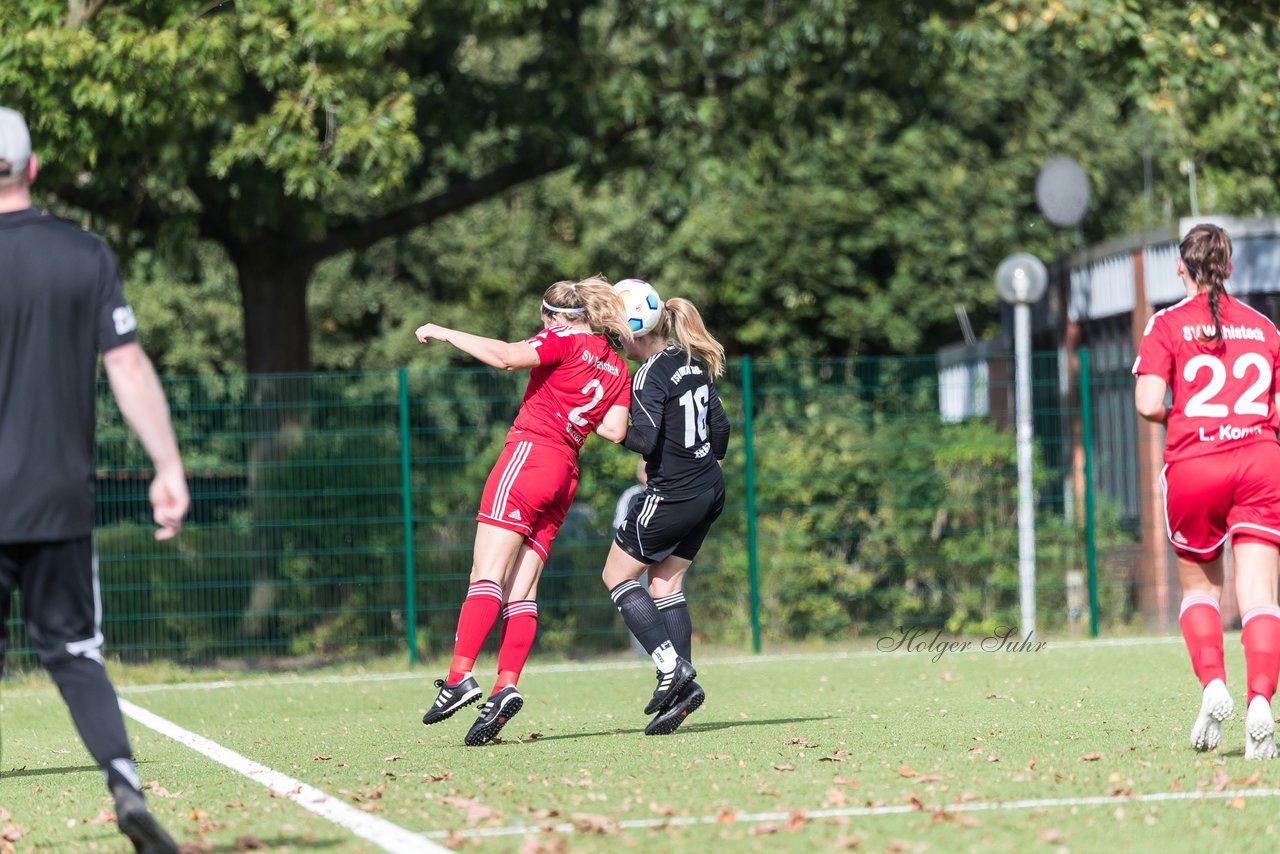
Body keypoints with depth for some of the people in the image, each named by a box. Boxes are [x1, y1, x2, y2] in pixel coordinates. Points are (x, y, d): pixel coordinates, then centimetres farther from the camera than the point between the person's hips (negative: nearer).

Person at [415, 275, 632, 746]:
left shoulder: (566, 340, 0)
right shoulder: (617, 369, 18)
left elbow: (505, 356, -16)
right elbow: (615, 431, 6)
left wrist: (444, 333, -7)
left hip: (529, 454, -7)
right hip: (565, 473, 7)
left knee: (486, 575, -15)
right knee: (521, 589, 2)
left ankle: (459, 677, -26)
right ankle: (505, 688, -12)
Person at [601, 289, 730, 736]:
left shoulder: (650, 374, -17)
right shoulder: (694, 364, 9)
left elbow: (646, 438, -25)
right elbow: (720, 426, 14)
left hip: (672, 497, -8)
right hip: (709, 490, 8)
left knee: (616, 575, 7)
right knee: (665, 585, 13)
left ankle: (671, 665, -5)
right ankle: (683, 688, 5)